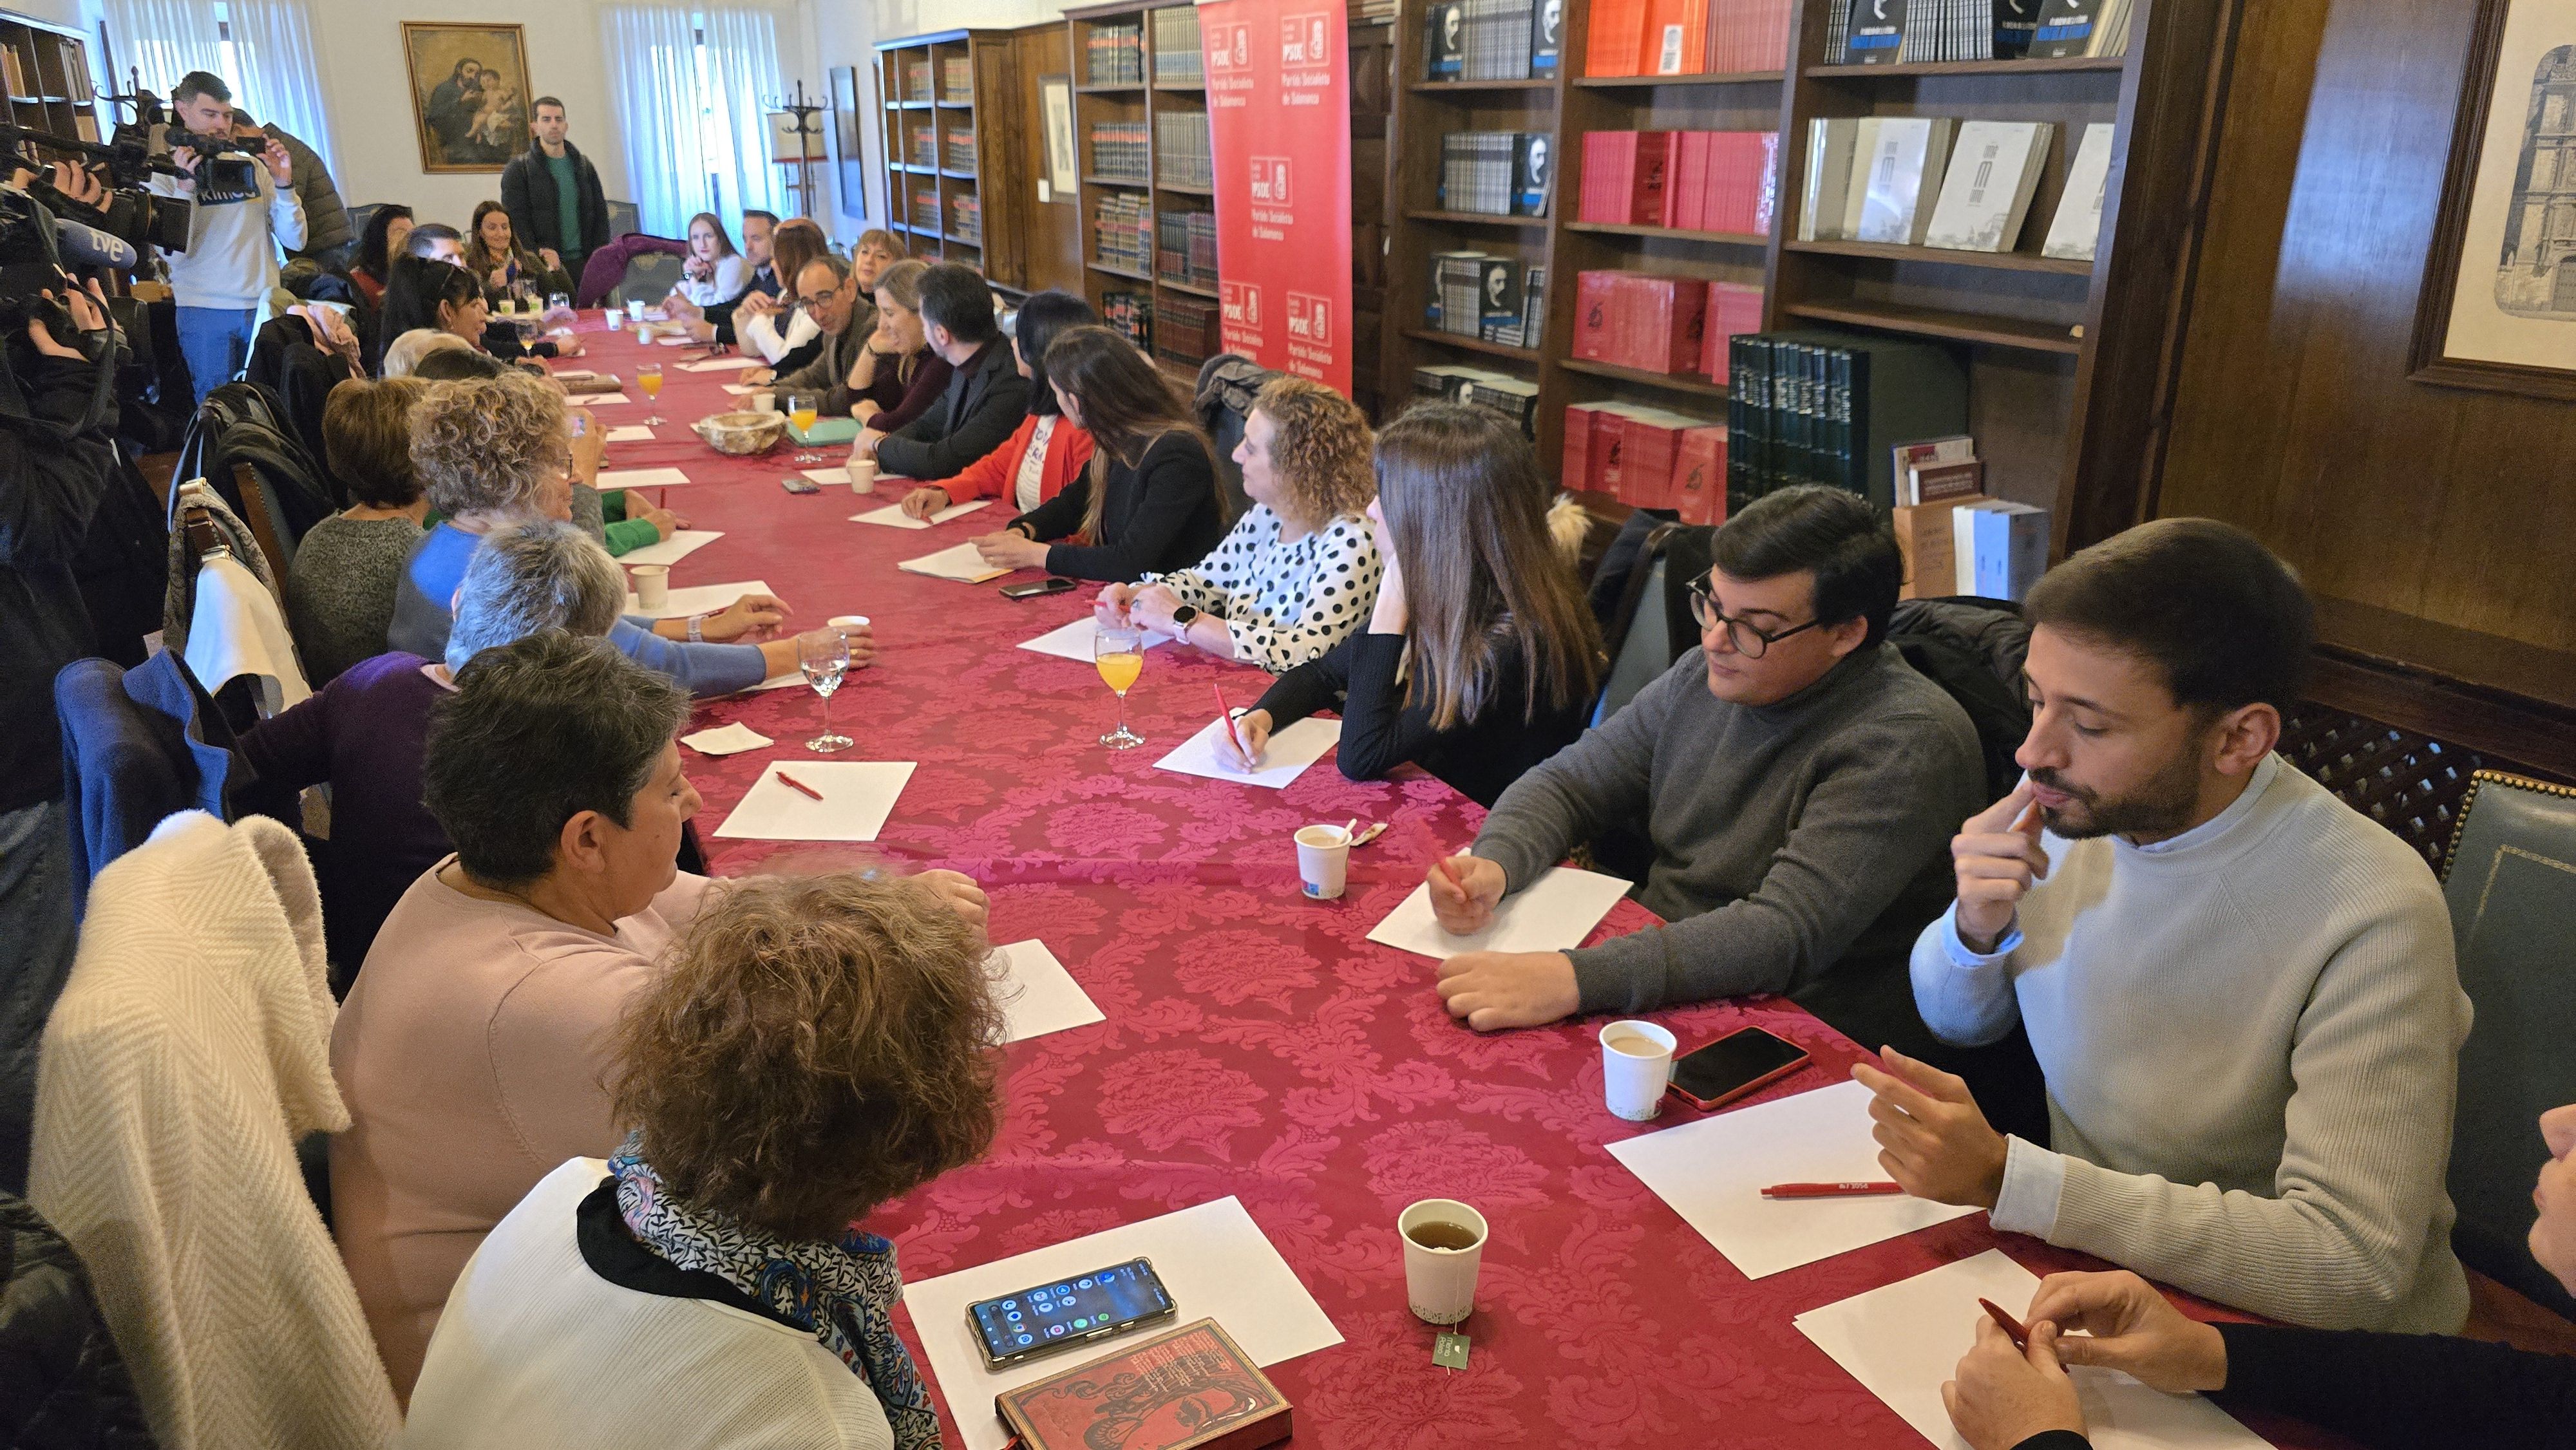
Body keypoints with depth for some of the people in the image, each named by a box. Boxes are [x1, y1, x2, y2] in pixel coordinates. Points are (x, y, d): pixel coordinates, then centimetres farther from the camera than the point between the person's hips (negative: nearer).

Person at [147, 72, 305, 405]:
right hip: (205, 314, -2)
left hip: (264, 307, 2)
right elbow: (175, 254, -9)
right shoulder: (163, 175, 3)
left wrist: (284, 185, -8)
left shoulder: (252, 167, 10)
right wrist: (185, 188, -17)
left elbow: (295, 240, 4)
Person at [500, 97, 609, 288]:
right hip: (543, 267, -4)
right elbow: (516, 222, -2)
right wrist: (538, 256, -15)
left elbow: (600, 215, 16)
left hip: (585, 263, 4)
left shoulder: (584, 166, 18)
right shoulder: (518, 170, 5)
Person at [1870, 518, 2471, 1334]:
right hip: (2080, 1256, 5)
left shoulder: (2369, 915, -25)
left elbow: (2350, 1265, -29)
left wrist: (2006, 1176, -31)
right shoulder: (2061, 808, -8)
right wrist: (1977, 929, -16)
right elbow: (1960, 1022, 7)